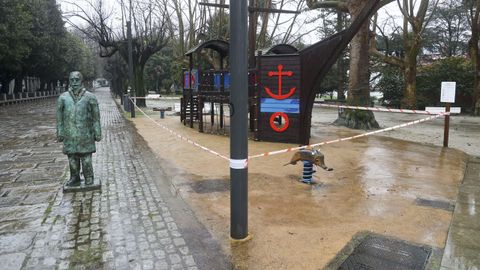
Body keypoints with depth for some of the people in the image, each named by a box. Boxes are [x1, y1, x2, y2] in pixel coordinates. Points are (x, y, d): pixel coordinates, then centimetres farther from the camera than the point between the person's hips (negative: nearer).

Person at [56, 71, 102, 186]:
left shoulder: (90, 97, -1)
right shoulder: (63, 98, 5)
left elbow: (96, 117, 0)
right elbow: (59, 117, 9)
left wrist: (97, 133, -1)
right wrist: (60, 133, 6)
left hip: (85, 134, -2)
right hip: (70, 135, 2)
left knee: (86, 158, 2)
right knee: (72, 157, 9)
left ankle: (89, 179, 16)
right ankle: (74, 178, 24)